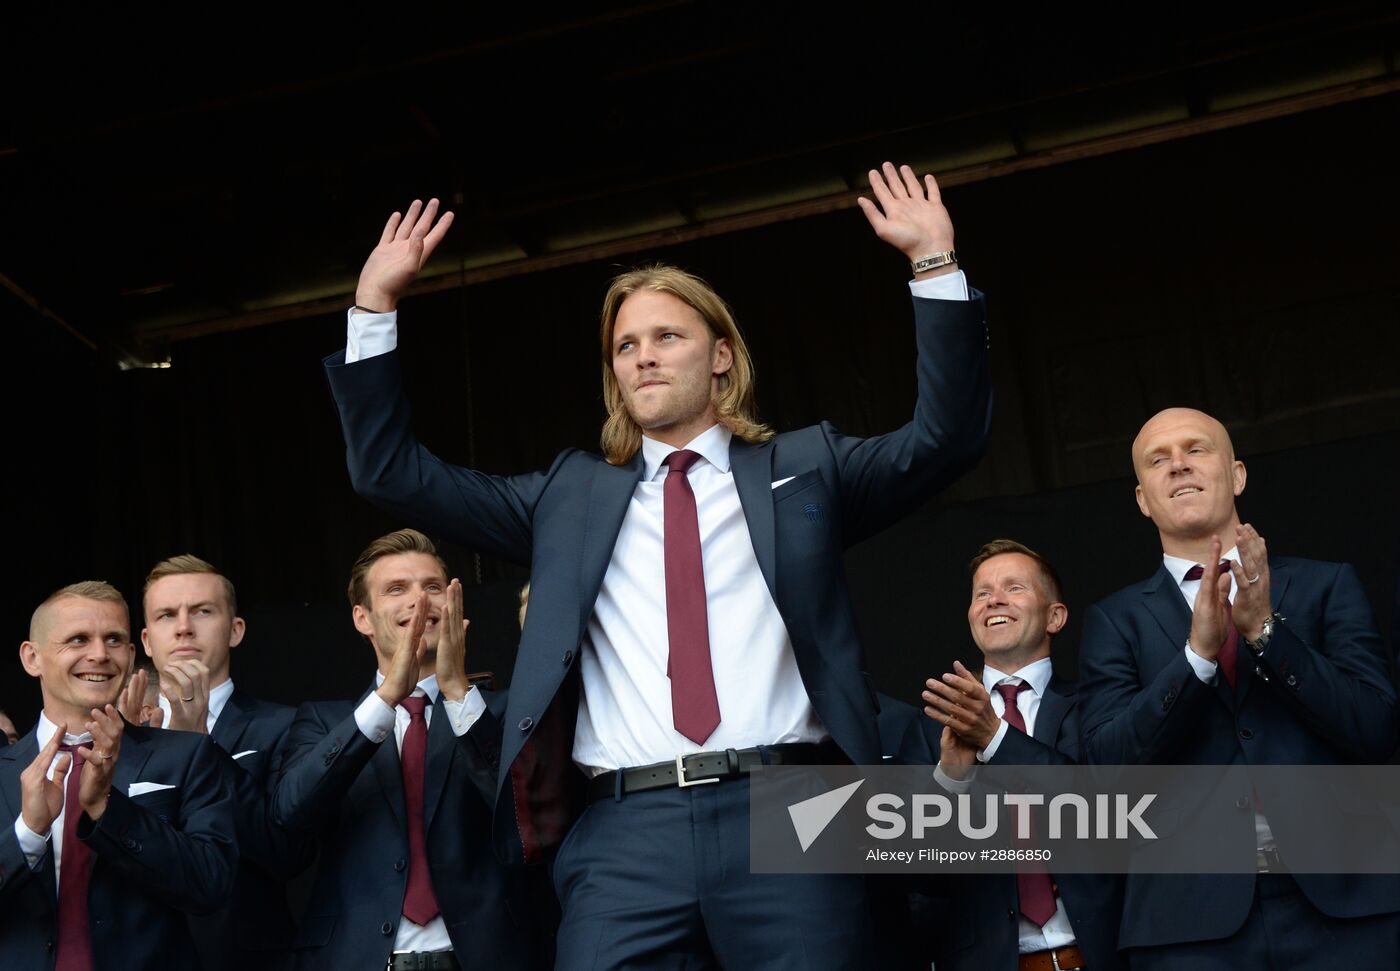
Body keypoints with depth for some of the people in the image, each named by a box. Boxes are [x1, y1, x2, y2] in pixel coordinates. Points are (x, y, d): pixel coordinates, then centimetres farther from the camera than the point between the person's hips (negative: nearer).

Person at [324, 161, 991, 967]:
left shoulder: (803, 466, 18)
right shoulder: (571, 493, 21)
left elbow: (949, 439, 6)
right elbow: (395, 473, 20)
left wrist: (936, 265, -1)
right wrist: (377, 304, 13)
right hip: (624, 832, 1)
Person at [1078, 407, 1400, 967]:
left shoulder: (1326, 586, 8)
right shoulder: (1115, 620, 9)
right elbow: (1109, 759, -4)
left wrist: (1266, 630, -13)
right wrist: (1198, 652, -16)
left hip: (1341, 906, 0)